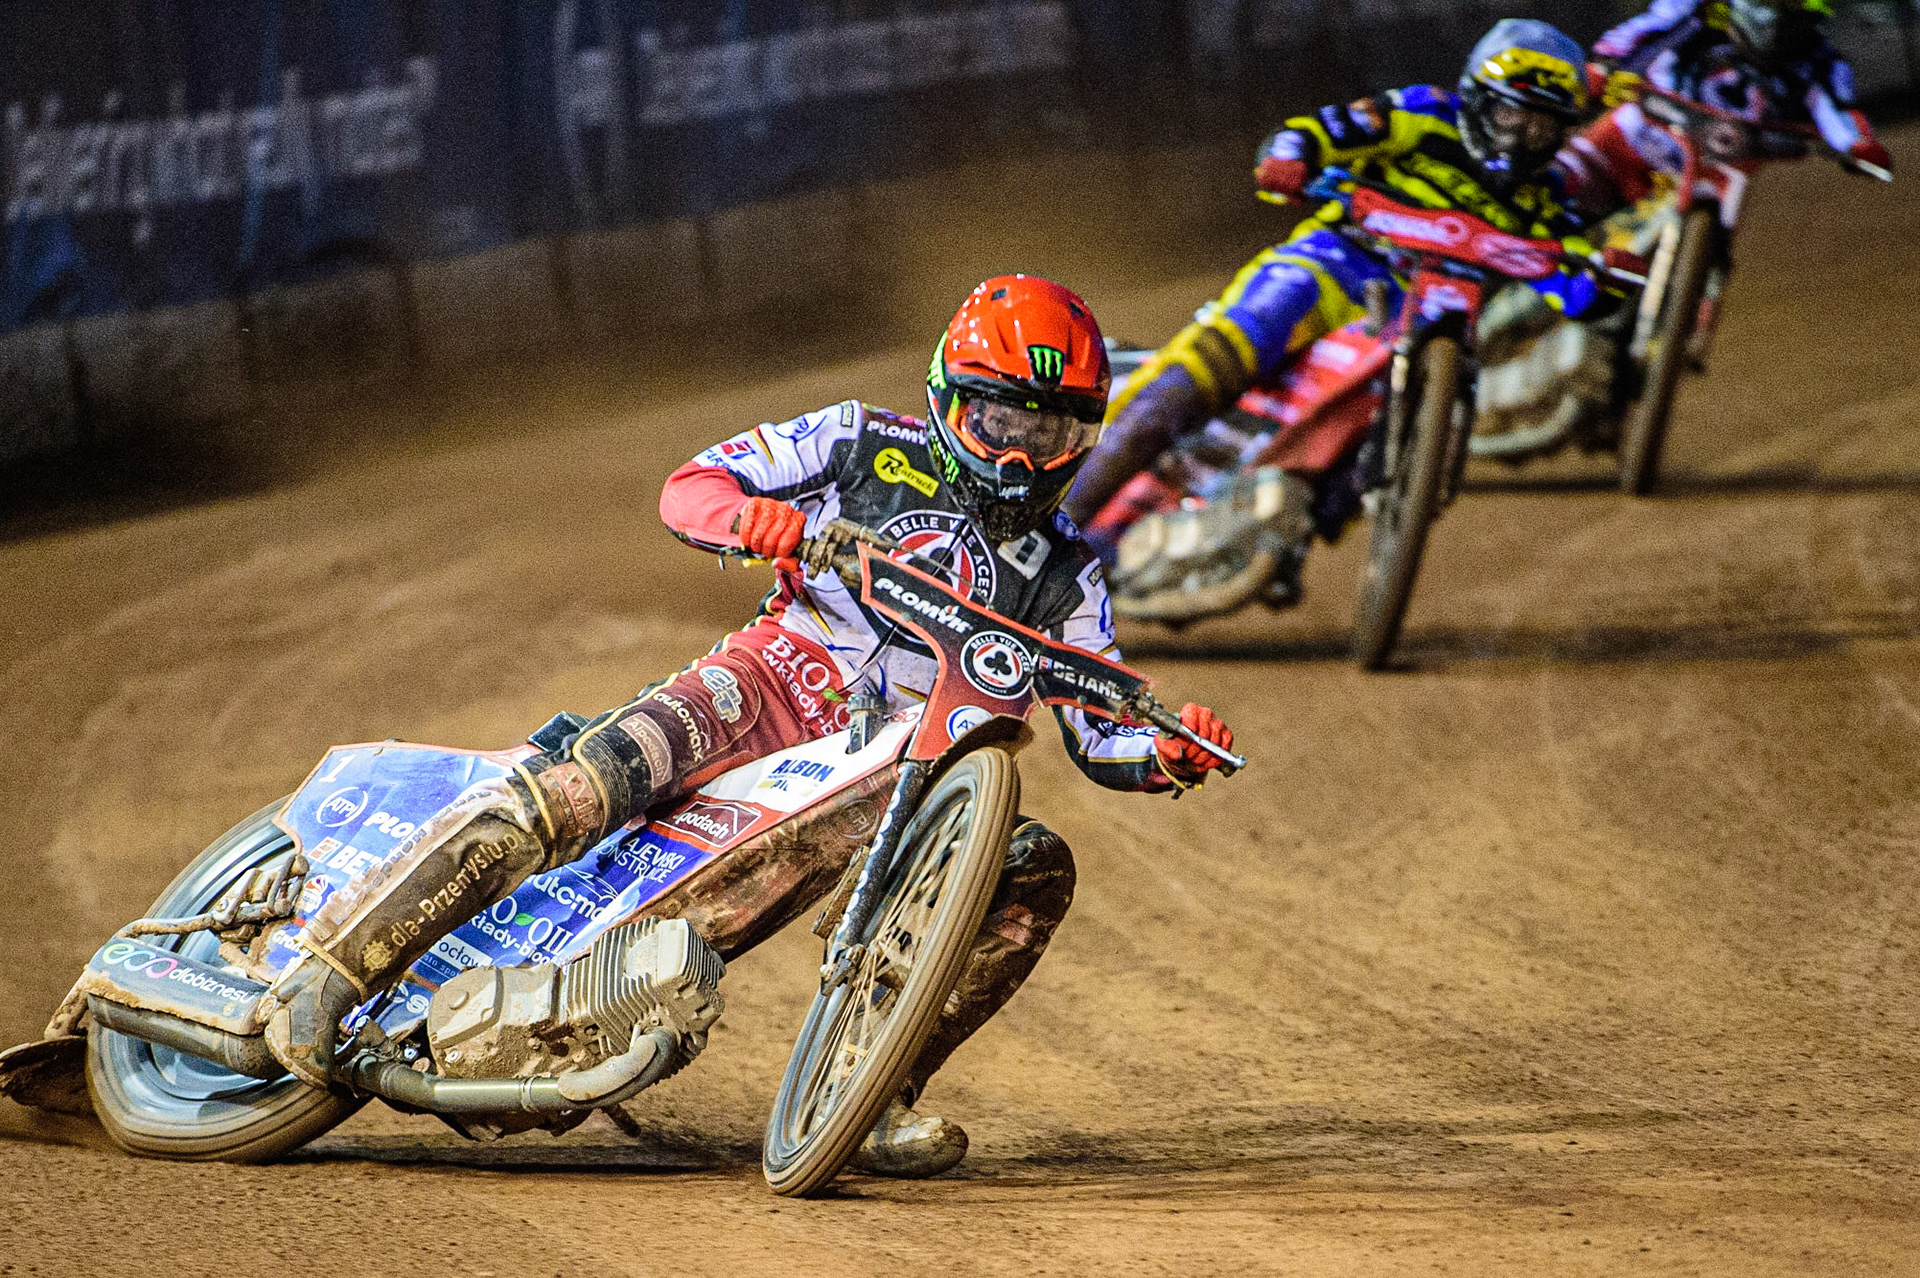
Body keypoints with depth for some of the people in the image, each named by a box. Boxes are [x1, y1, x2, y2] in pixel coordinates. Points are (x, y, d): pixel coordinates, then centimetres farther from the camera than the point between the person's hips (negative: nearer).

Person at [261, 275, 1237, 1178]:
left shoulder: (1063, 578, 17)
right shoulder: (870, 448, 10)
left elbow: (1101, 738, 15)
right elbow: (688, 487, 6)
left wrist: (1172, 752, -8)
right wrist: (750, 515, -18)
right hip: (779, 682, -3)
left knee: (1036, 869, -23)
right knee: (595, 777, -32)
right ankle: (337, 959, -32)